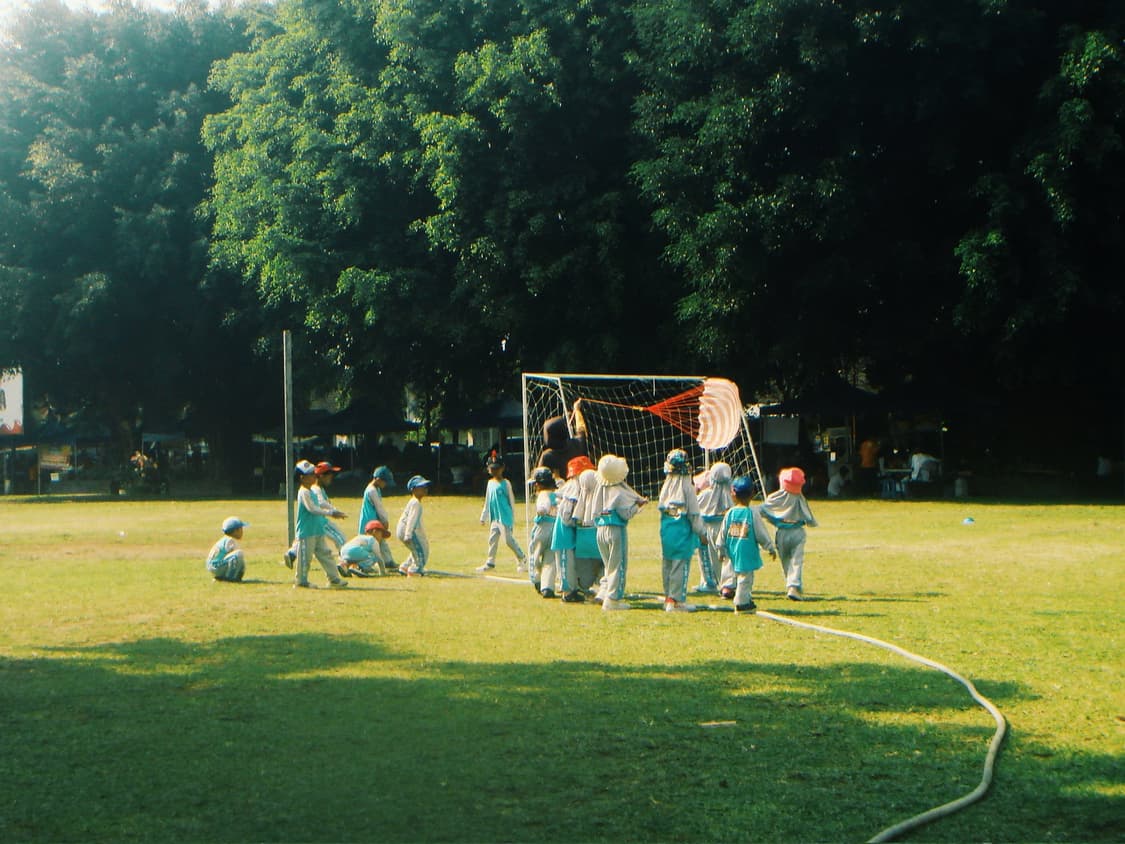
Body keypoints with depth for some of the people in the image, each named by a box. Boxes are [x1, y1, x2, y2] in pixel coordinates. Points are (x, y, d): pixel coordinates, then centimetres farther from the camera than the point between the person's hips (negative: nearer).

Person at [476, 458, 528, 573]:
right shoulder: (490, 483, 13)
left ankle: (523, 560, 4)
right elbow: (487, 502, 19)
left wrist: (513, 518, -4)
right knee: (492, 539, 6)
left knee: (509, 539, -8)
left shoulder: (506, 483, -5)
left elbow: (511, 501, -3)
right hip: (494, 518, 6)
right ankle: (490, 562, 13)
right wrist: (483, 517, 18)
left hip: (505, 517, -6)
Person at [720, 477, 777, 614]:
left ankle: (746, 601, 26)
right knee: (745, 577, 0)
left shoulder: (730, 513, 0)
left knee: (739, 576, 18)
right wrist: (771, 548, 3)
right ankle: (741, 604, 1)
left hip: (733, 552, 6)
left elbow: (723, 533, 6)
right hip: (747, 552, -5)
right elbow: (761, 534, -8)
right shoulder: (753, 513, -12)